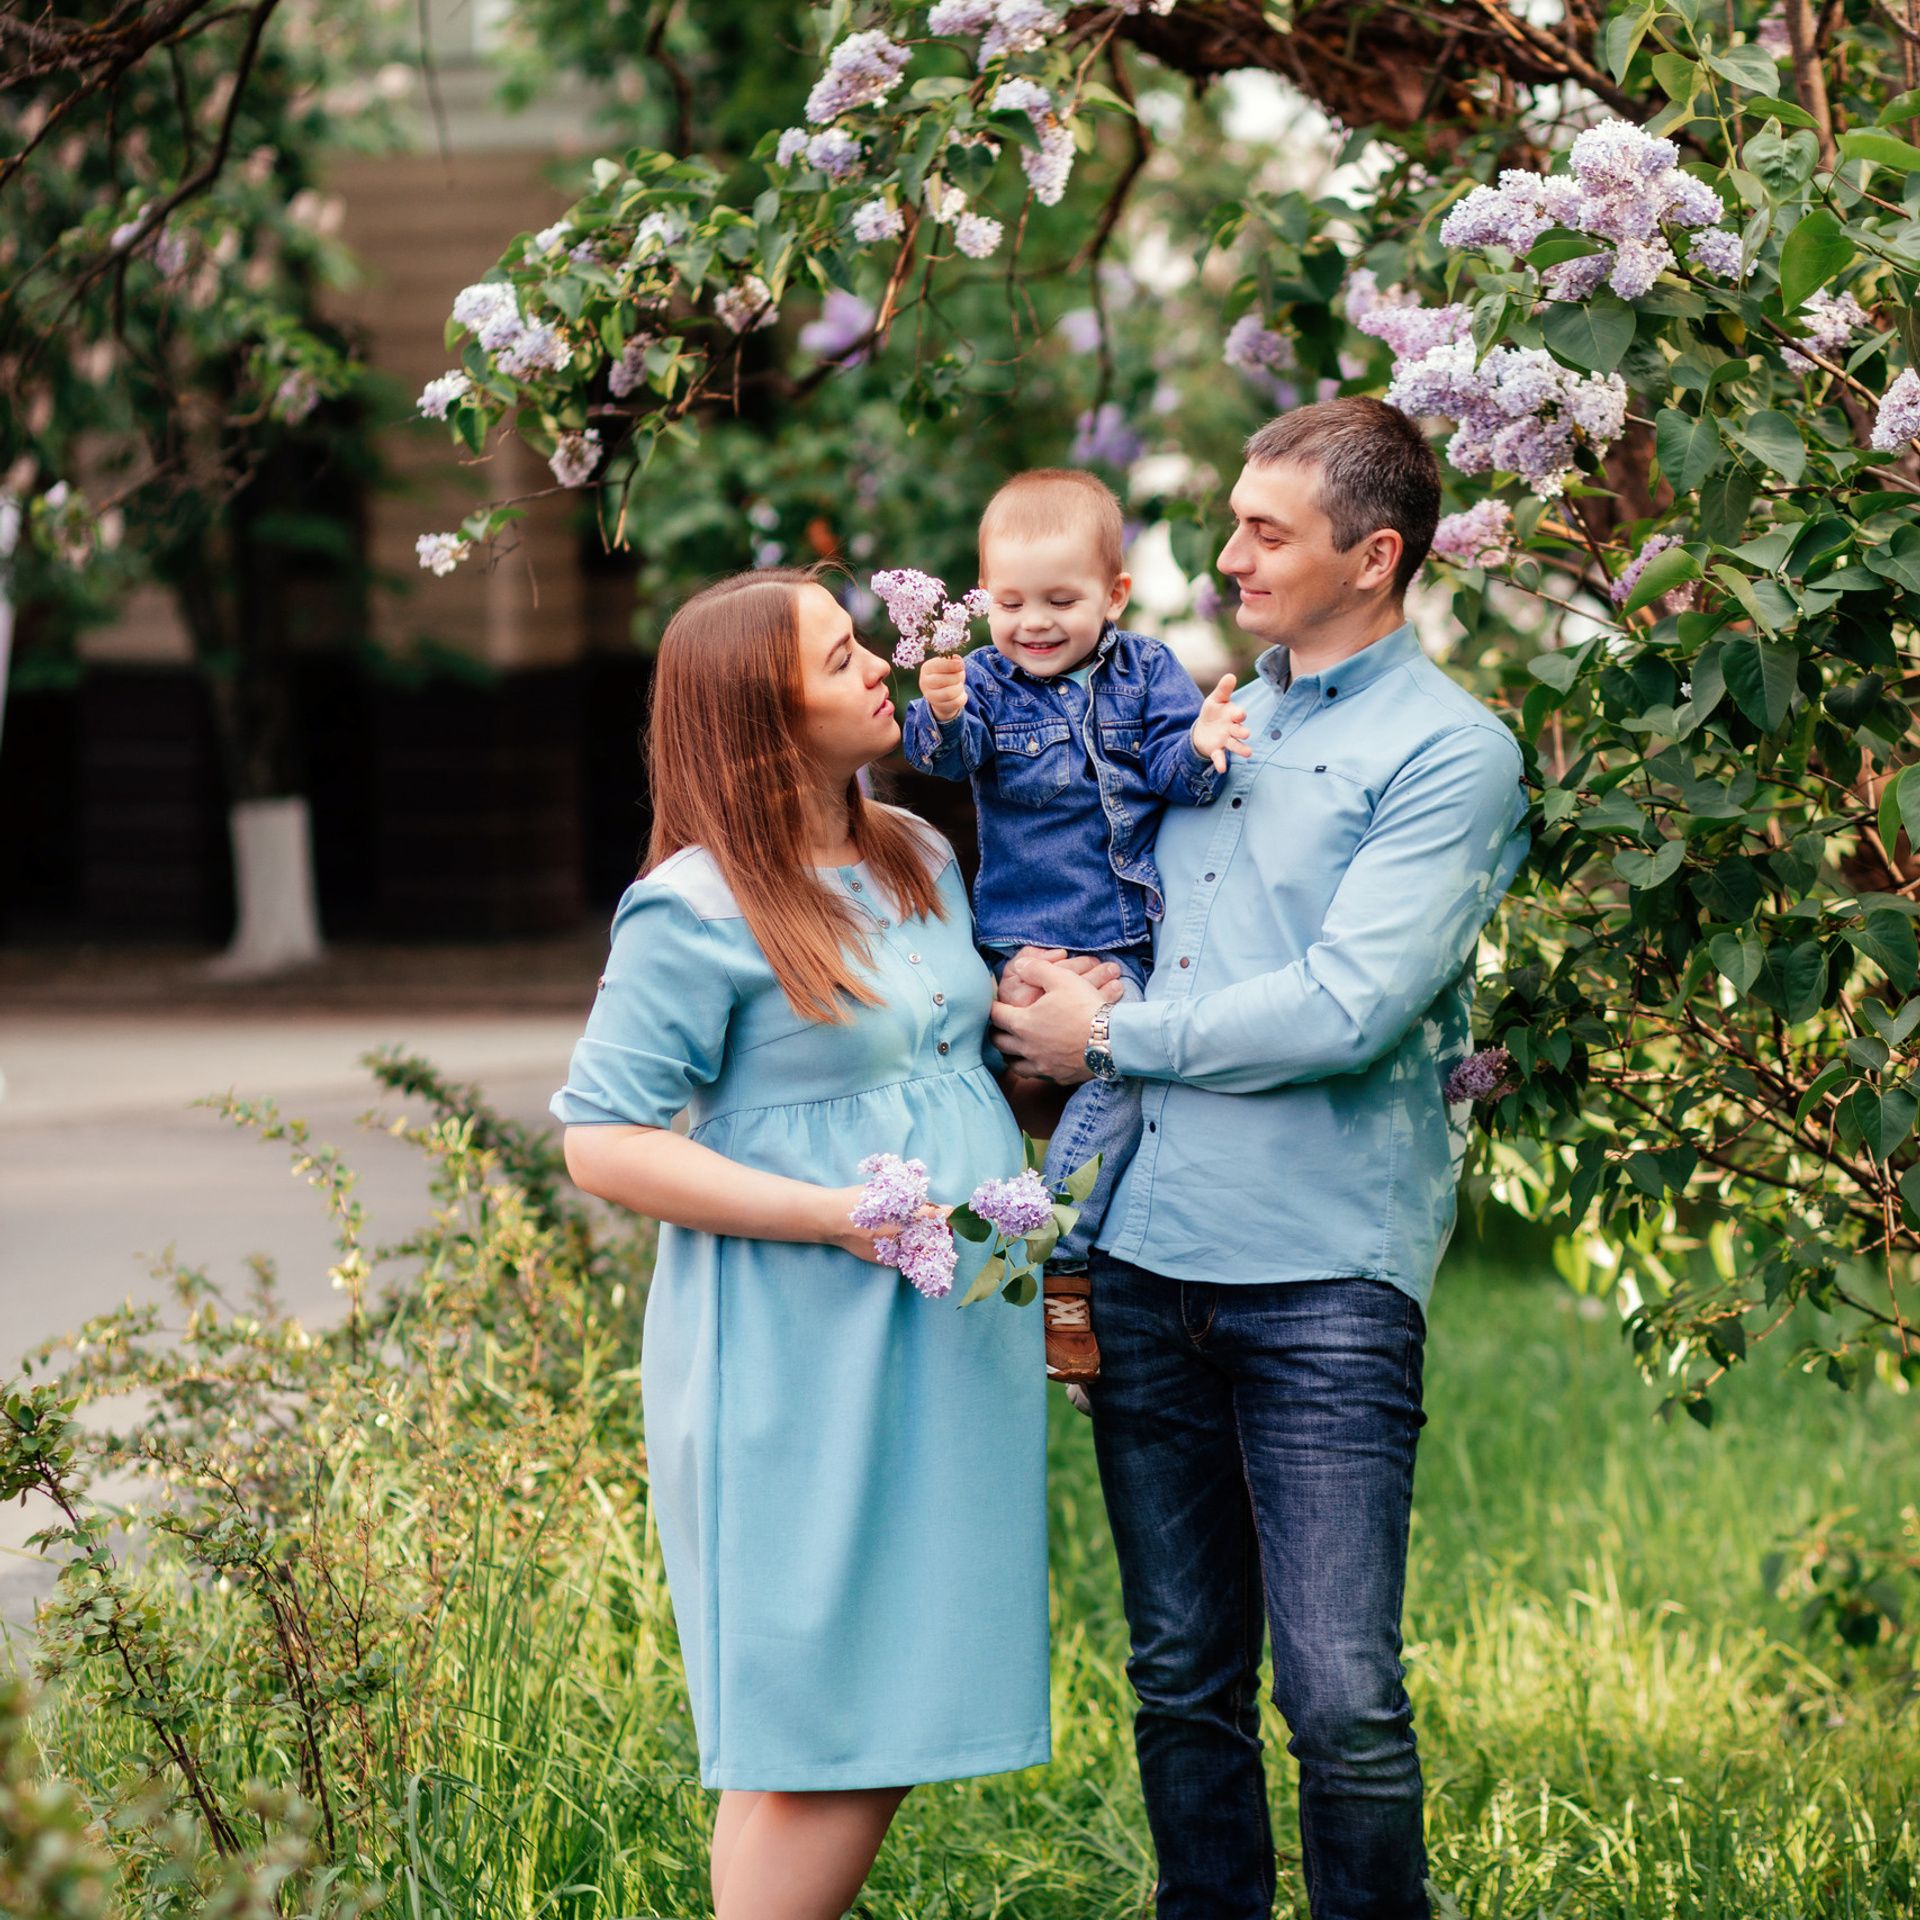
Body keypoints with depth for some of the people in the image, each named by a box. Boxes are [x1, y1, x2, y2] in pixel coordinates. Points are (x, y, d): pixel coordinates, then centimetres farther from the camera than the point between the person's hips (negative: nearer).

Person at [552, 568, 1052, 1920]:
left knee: (896, 1713, 8)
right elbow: (605, 1144, -14)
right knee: (819, 1734, -6)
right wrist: (835, 1215, -18)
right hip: (795, 1361, -8)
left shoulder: (921, 862, 13)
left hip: (946, 1343, 8)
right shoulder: (697, 914, -12)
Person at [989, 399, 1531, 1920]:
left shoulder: (1450, 752, -4)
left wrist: (1111, 1033, -6)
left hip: (1325, 1279, -6)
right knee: (1182, 1678, 11)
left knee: (1344, 1703, -8)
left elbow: (1347, 1009, -15)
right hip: (1147, 1260, 6)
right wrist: (1052, 988, 10)